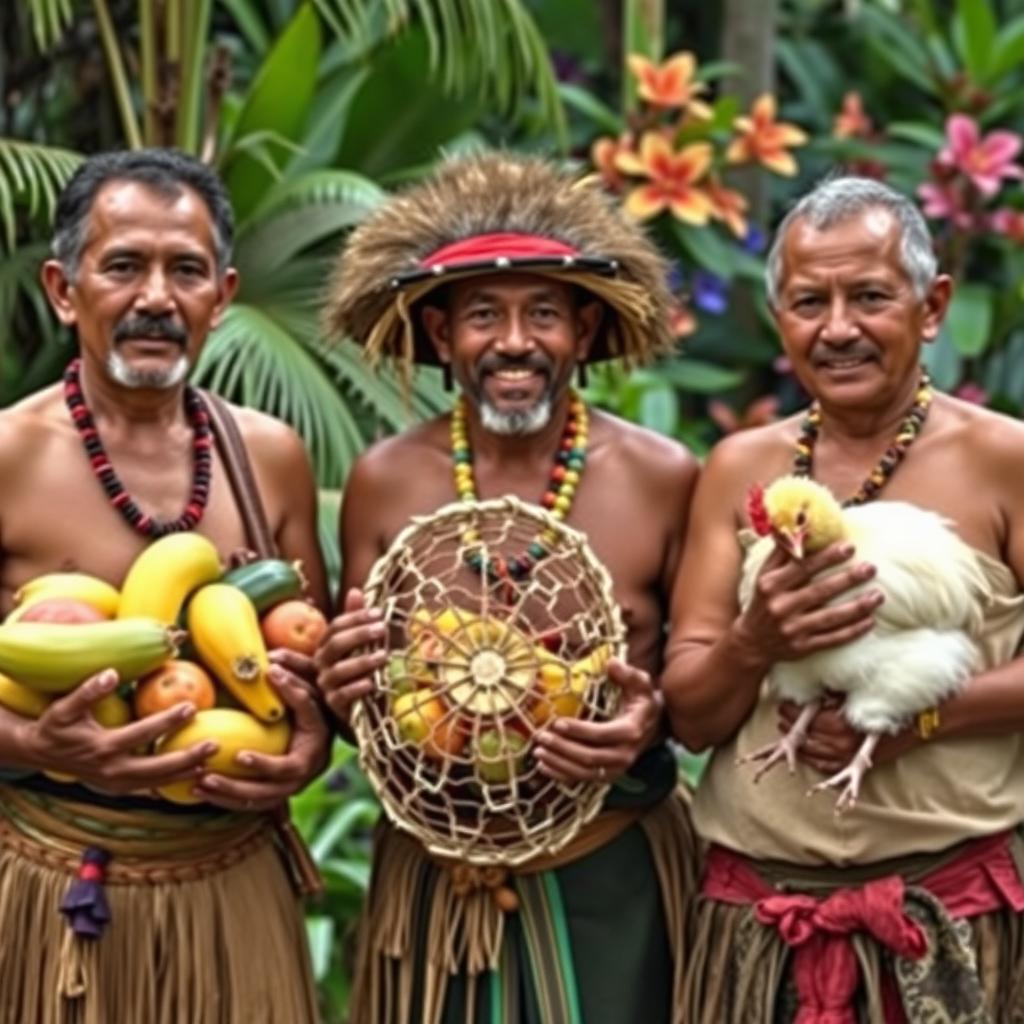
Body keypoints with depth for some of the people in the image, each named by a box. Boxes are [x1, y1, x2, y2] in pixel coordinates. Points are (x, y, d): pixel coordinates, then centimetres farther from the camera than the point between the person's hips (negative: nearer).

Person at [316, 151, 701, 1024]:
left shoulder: (661, 478, -6)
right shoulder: (385, 482, -3)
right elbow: (356, 704, 7)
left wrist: (652, 722, -18)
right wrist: (342, 686, -15)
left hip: (612, 881, -1)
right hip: (434, 877, 1)